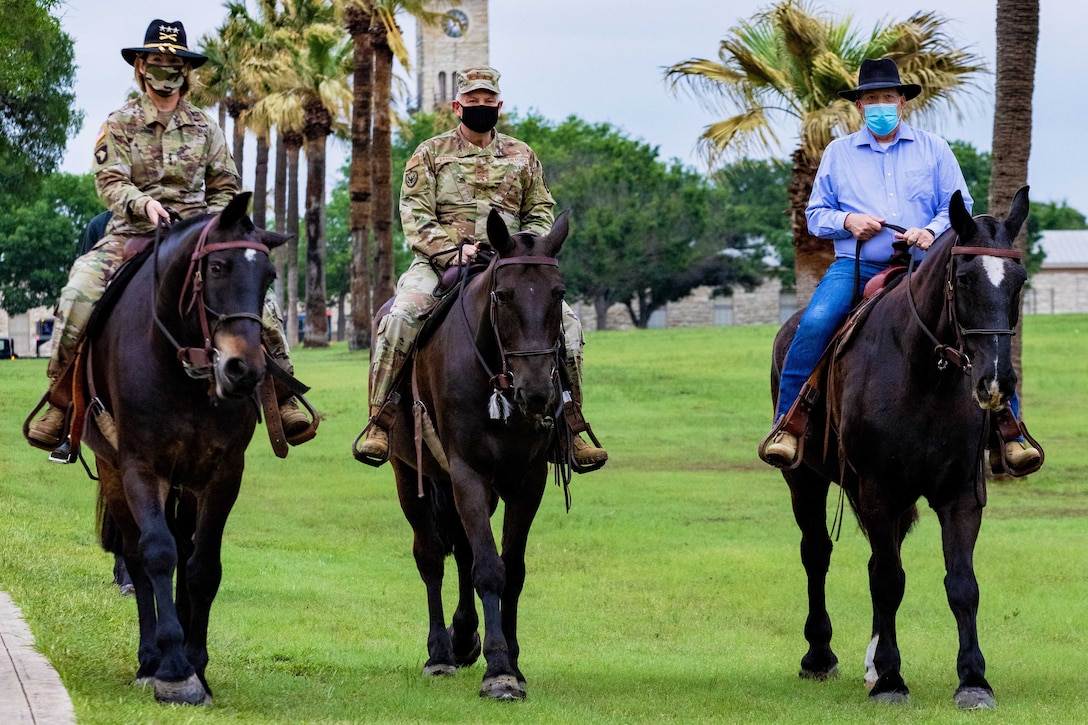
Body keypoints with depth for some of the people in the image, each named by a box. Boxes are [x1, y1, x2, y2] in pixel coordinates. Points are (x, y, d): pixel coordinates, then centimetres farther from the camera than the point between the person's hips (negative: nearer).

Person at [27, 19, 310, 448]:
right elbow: (109, 182, -7)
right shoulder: (119, 124, 3)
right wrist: (144, 204, -27)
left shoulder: (204, 128, 11)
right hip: (131, 233, -2)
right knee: (78, 295, -27)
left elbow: (225, 187, 15)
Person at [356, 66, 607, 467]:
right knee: (399, 318, -32)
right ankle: (379, 425, -24)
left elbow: (541, 214, 17)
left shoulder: (521, 156, 15)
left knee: (566, 320, -17)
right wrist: (453, 250, -17)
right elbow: (415, 216, -2)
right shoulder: (430, 154, 7)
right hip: (439, 264, -2)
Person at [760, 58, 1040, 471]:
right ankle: (786, 426, -20)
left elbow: (960, 206, 9)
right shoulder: (837, 153, 14)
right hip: (856, 266, 0)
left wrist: (933, 231, -12)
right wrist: (846, 221, -5)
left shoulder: (933, 149, 12)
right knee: (815, 324, -29)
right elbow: (815, 214, 17)